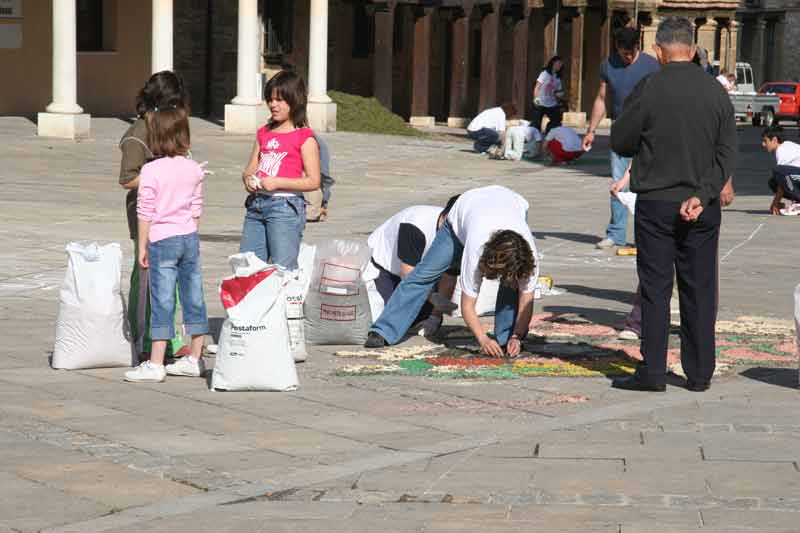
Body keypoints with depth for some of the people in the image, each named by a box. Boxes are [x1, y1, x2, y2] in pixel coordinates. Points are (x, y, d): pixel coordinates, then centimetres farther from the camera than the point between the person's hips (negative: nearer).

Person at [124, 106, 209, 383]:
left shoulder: (151, 171, -12)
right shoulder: (194, 170, 4)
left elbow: (145, 213, -9)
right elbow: (196, 209, 11)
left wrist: (142, 246, -2)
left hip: (162, 239, -5)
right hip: (190, 237, 5)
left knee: (162, 301, -4)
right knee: (194, 298, 10)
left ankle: (155, 364, -3)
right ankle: (195, 358, 18)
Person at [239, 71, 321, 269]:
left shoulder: (304, 137, -4)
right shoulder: (264, 133, 16)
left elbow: (313, 181, -10)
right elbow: (250, 169, 20)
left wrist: (277, 182, -16)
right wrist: (248, 178, -4)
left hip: (285, 206, -7)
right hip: (256, 204, 7)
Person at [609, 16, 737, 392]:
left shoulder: (648, 90, -9)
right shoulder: (716, 92, 2)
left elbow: (620, 143, -2)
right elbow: (727, 154, -3)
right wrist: (702, 195, -8)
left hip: (655, 203, -3)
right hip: (702, 207, 3)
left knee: (655, 289, 2)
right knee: (699, 290, 9)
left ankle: (652, 372, 0)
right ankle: (699, 373, 12)